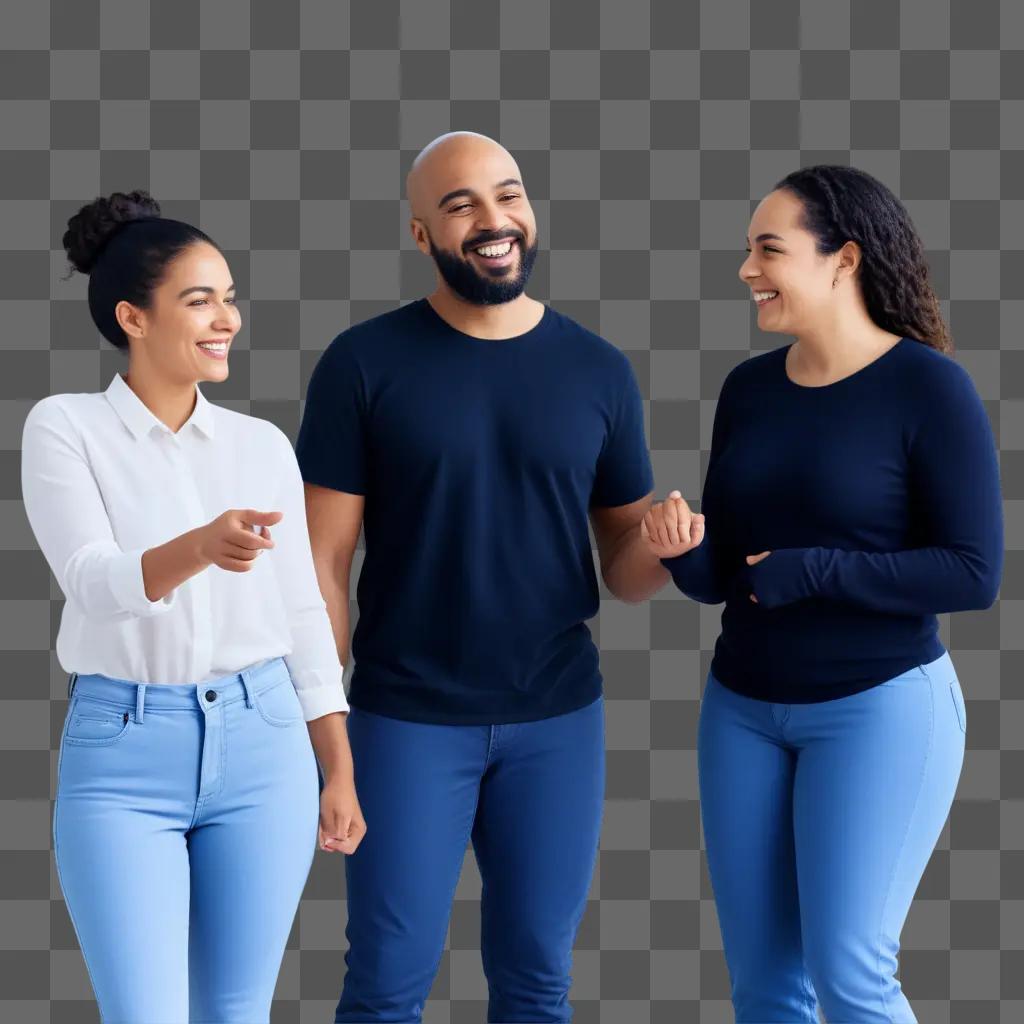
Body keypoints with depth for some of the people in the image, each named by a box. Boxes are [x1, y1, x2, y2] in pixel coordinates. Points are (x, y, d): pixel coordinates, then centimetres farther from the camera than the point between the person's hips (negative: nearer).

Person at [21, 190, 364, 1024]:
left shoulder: (263, 443, 8)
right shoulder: (64, 427, -3)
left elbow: (302, 612, 11)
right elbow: (94, 581, -17)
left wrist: (339, 773, 9)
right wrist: (202, 547, -38)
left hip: (261, 745, 3)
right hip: (122, 752, -3)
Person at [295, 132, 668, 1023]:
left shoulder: (600, 370, 1)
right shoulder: (363, 363, -6)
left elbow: (623, 564, 7)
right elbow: (322, 558, -5)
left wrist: (663, 549, -16)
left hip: (559, 716, 3)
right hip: (406, 716, -2)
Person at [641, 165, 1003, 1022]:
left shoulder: (929, 387, -12)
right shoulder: (748, 388, 4)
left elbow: (974, 574, -16)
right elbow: (720, 576, 9)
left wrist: (808, 573, -19)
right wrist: (685, 551, -14)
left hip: (880, 707, -6)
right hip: (741, 707, 6)